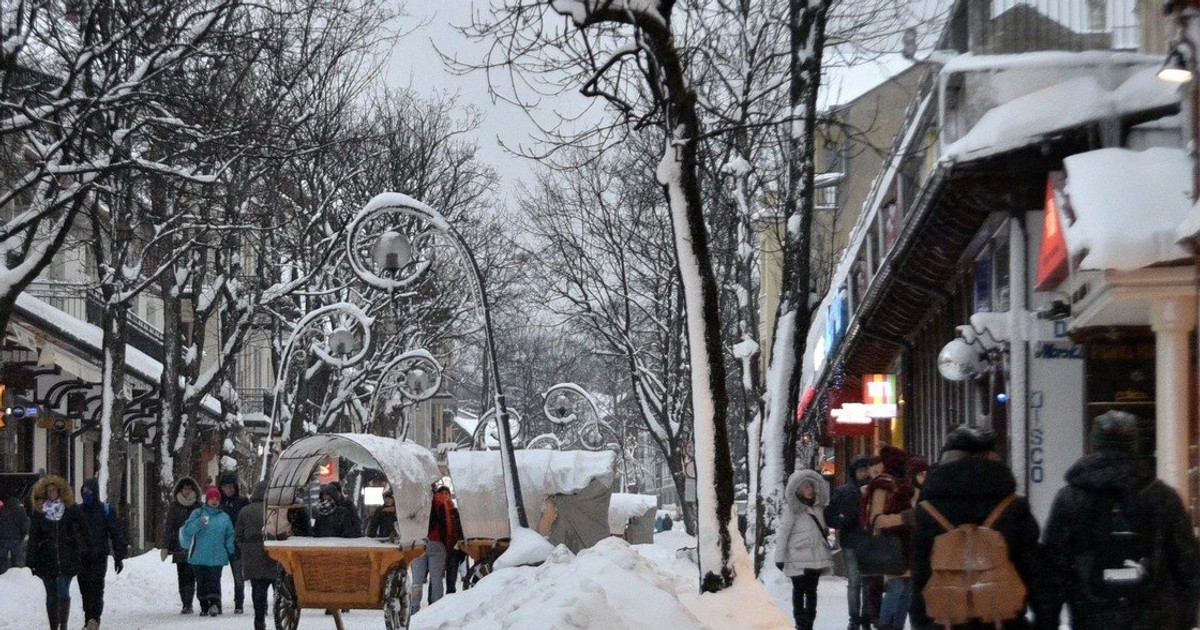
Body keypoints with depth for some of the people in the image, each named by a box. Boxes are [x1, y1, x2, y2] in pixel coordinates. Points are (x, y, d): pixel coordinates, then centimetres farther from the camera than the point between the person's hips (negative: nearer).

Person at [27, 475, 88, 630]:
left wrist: (83, 553, -1)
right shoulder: (39, 511, 8)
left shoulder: (71, 509, 3)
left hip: (66, 559, -2)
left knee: (63, 592, -14)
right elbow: (33, 537, 8)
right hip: (46, 559, 3)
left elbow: (80, 532, 4)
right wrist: (32, 560, 3)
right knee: (51, 595, 7)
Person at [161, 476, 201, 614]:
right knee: (182, 577, 3)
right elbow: (168, 527, 4)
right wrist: (165, 546, -3)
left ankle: (188, 605, -10)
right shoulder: (174, 506, 6)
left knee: (190, 576, -10)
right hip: (179, 547, 2)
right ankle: (186, 604, 9)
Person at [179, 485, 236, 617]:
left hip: (217, 558, 0)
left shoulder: (224, 517, 11)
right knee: (201, 582, 6)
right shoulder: (198, 513, 4)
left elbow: (230, 536, 14)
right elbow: (187, 529, -7)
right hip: (199, 557, 0)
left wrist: (231, 551, 1)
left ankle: (214, 604, -23)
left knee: (214, 580, -13)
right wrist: (199, 523, -25)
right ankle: (204, 607, 15)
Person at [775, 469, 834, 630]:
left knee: (811, 590, 8)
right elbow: (783, 534, -8)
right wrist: (780, 557, -11)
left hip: (816, 556, 5)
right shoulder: (792, 511, -7)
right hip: (798, 558, -5)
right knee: (799, 589, 4)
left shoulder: (818, 508, 9)